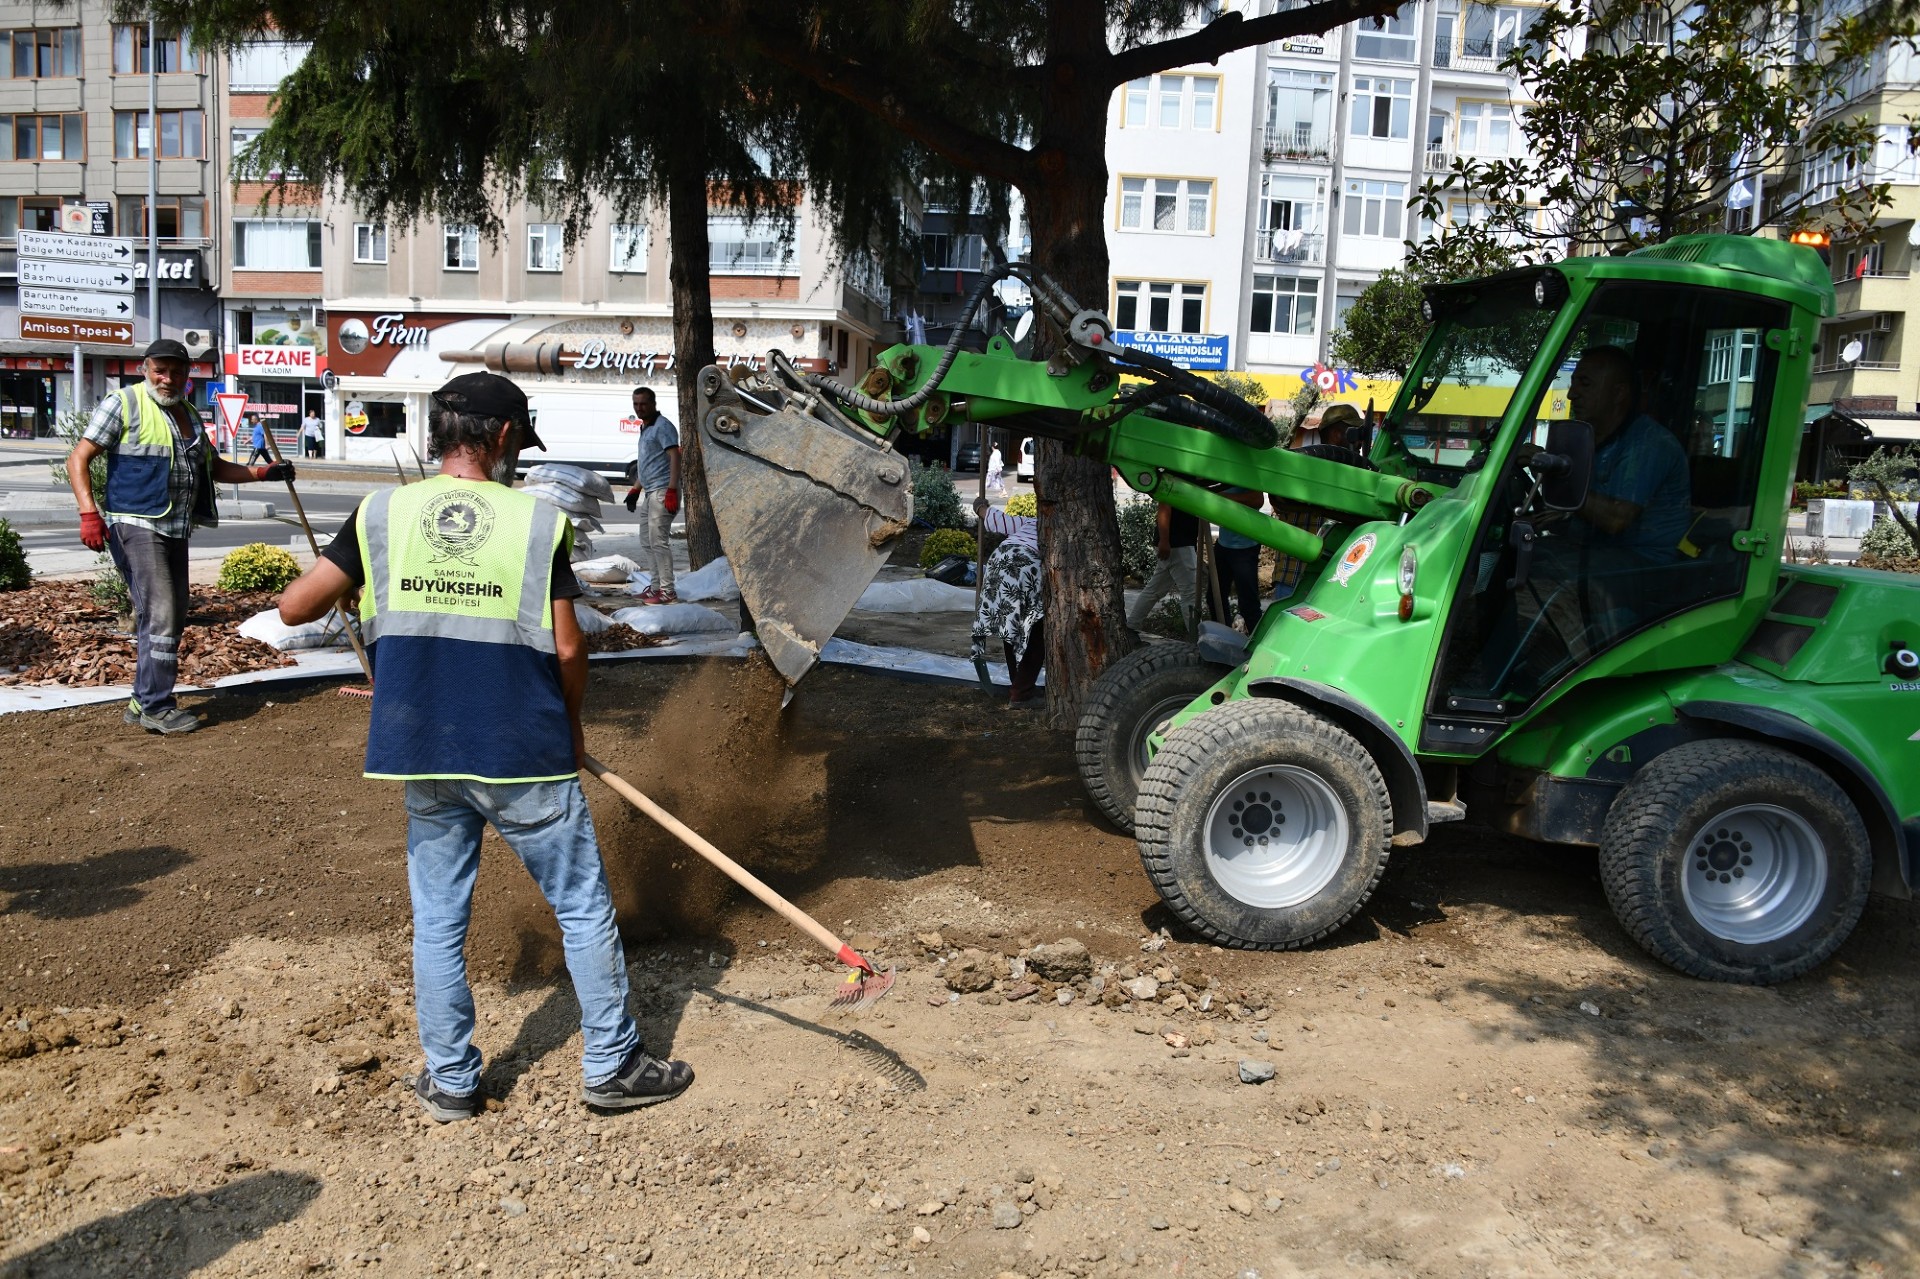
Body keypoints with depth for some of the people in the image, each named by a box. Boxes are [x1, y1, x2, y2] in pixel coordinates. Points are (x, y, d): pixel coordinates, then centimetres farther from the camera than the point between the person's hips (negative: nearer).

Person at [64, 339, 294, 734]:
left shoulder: (190, 416, 18)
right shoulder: (123, 404, -4)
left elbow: (214, 467, 27)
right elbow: (78, 460, -6)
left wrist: (262, 472, 12)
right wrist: (88, 513, -18)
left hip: (175, 531, 8)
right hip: (136, 526, -8)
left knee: (172, 619, 12)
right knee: (160, 616, -12)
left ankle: (143, 700, 23)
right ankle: (155, 708, -5)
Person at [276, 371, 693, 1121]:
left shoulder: (381, 515, 0)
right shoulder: (538, 522, -7)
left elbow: (295, 608, 2)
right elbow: (567, 648, -6)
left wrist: (348, 583, 23)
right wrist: (570, 725, 11)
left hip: (421, 757, 3)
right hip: (524, 754, -3)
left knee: (438, 920, 16)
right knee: (583, 907, 11)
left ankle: (451, 1082, 26)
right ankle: (612, 1066, 20)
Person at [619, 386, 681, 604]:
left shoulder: (662, 426, -8)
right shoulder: (645, 428, 21)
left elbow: (675, 457, -17)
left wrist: (672, 490, -25)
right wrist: (635, 490, 26)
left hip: (662, 490, -10)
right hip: (650, 492, 10)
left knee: (658, 540, -13)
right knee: (648, 541, 14)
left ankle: (667, 592, -13)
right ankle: (656, 585, 22)